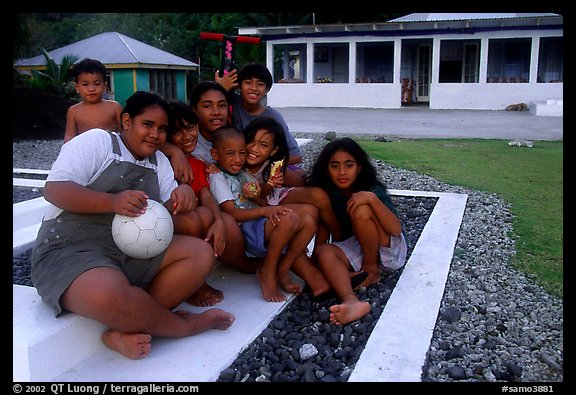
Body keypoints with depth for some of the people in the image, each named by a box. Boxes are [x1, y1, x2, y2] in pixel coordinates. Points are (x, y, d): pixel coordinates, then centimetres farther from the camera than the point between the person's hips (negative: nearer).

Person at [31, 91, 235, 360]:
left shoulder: (160, 162, 18)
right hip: (69, 250, -6)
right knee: (109, 293, -39)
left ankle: (126, 328, -20)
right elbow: (54, 190, -12)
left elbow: (167, 212, 12)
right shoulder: (97, 141, -1)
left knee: (201, 253, -13)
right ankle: (187, 325, -12)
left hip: (134, 251, 7)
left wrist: (182, 195, -11)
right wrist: (113, 202, -27)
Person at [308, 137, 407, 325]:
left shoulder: (372, 189, -18)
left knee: (361, 211, -28)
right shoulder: (327, 194, -6)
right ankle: (351, 301, -51)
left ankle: (372, 271, -11)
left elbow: (396, 229, -28)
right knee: (324, 252, -27)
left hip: (390, 249, -3)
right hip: (355, 249, 4)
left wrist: (372, 198, -40)